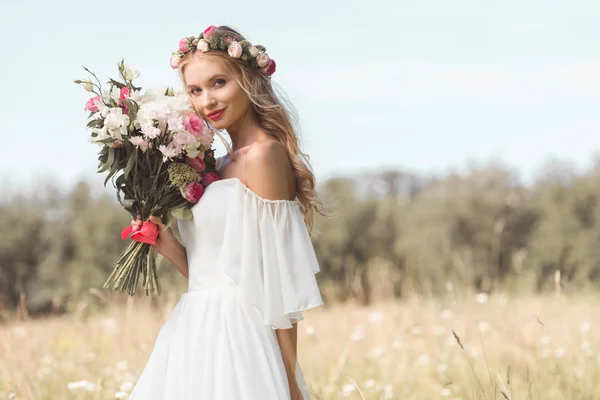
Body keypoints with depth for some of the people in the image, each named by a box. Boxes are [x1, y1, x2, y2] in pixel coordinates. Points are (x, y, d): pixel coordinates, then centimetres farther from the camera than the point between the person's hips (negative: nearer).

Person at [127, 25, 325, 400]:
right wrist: (169, 246, -1)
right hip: (196, 336, 8)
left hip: (235, 337, -8)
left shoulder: (263, 155, -12)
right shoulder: (222, 165, 13)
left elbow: (278, 279, -15)